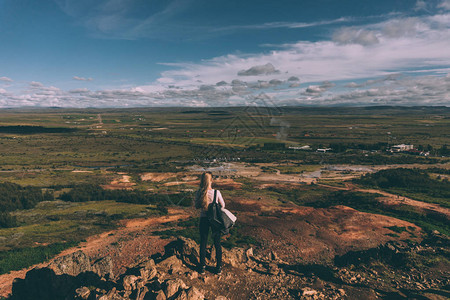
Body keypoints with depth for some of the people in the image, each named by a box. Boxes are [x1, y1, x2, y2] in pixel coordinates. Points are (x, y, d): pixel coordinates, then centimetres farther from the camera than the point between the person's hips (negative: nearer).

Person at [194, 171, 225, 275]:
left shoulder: (199, 193, -13)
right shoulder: (216, 192, -18)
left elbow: (196, 206, 1)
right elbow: (223, 205, -3)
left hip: (203, 219, 1)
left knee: (203, 244, 16)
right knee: (217, 244, 15)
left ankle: (202, 267, 28)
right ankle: (219, 267, 26)